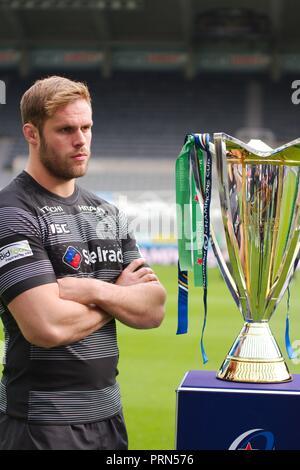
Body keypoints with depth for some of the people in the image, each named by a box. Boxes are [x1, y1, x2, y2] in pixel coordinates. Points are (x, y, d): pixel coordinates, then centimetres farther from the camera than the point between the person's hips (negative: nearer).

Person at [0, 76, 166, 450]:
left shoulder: (108, 214, 10)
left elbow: (154, 309, 3)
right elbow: (47, 327, -23)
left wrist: (93, 290, -15)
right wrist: (119, 296, -6)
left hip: (109, 414, 7)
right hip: (42, 424, -6)